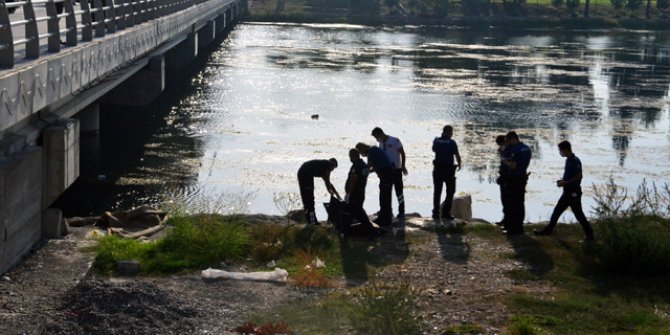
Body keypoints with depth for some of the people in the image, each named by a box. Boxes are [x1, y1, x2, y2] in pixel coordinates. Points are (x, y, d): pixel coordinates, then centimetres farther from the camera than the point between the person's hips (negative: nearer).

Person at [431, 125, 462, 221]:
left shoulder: (436, 141, 0)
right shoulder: (452, 143, -12)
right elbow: (457, 155, -12)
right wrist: (459, 164, 6)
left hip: (437, 169, 4)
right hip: (448, 169, -4)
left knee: (437, 191, 12)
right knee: (450, 191, 6)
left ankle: (436, 213, 11)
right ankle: (445, 212, -1)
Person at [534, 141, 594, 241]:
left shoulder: (575, 161, -17)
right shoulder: (568, 160, 11)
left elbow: (578, 177, -22)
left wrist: (565, 183, -19)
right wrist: (563, 181, 9)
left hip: (574, 193, -10)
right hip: (567, 192, 10)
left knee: (578, 214, -4)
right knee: (557, 211, 13)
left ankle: (589, 234, 4)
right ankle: (548, 230, 22)